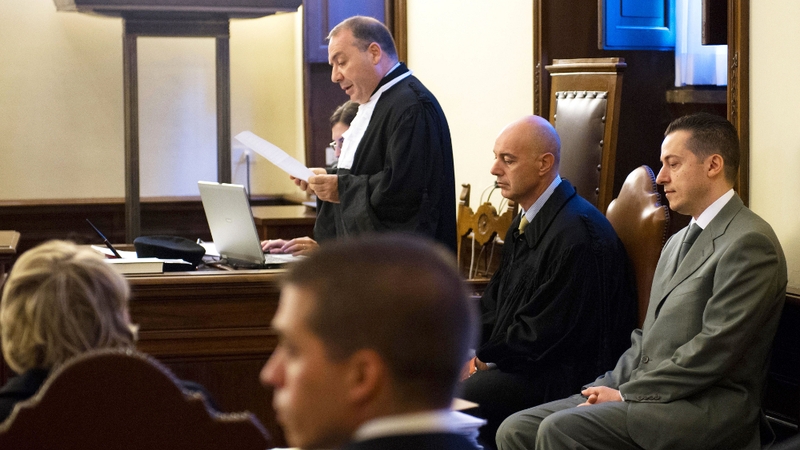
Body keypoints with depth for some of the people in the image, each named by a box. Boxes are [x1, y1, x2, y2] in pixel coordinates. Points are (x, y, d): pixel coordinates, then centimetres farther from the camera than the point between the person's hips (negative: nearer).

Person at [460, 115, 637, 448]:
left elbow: (540, 336, -20)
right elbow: (494, 302, 16)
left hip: (559, 378, -10)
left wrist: (484, 355, -9)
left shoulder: (576, 234, -21)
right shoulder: (526, 221, 12)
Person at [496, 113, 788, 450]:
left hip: (706, 407, -9)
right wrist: (609, 386, 2)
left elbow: (713, 349, -17)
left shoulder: (750, 242, -10)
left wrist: (626, 394, -13)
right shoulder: (678, 242, 22)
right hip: (647, 393, 9)